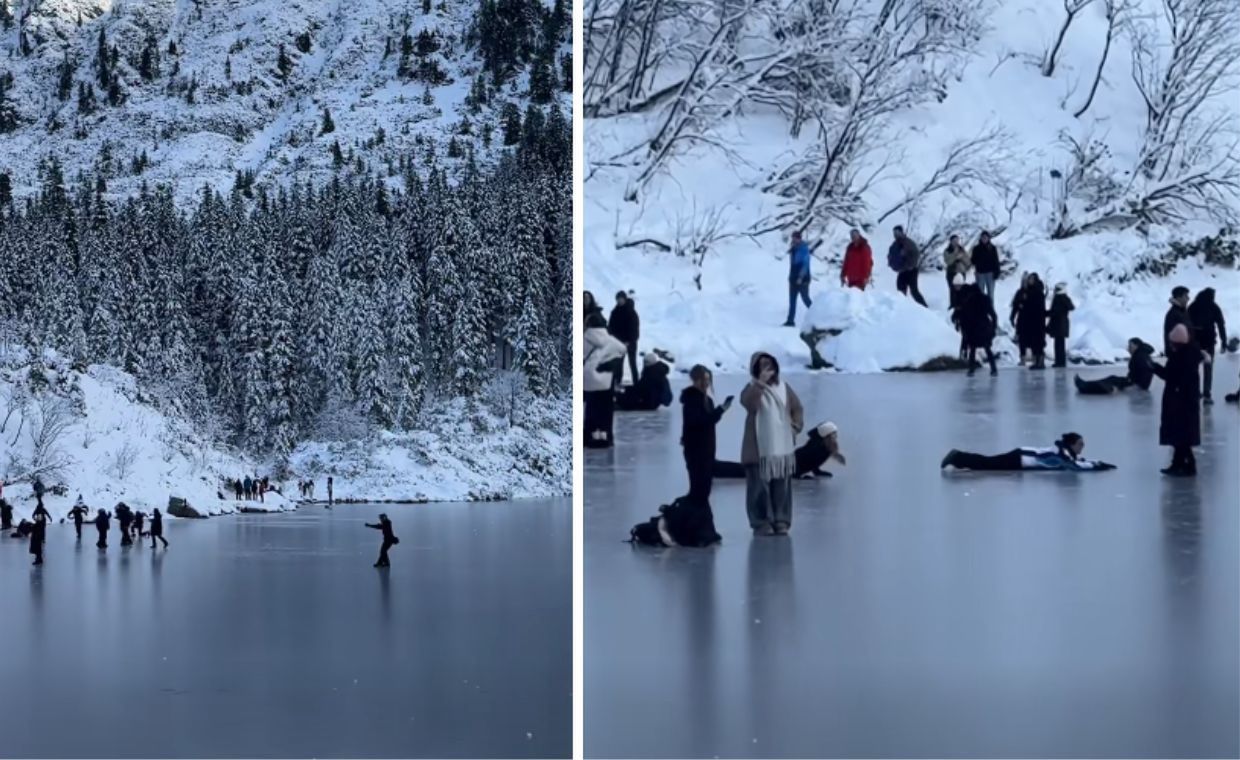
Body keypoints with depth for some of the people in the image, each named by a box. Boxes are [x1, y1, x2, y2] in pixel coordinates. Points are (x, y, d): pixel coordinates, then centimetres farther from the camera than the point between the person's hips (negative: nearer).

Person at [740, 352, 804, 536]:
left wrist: (796, 426, 2)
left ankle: (781, 521, 10)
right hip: (759, 447, -4)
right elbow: (748, 403, -25)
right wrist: (761, 383, -28)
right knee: (760, 485, -6)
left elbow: (797, 408, 17)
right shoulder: (752, 388, -3)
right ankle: (761, 523, -2)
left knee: (782, 485, 4)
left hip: (783, 446, 4)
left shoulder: (783, 387, 10)